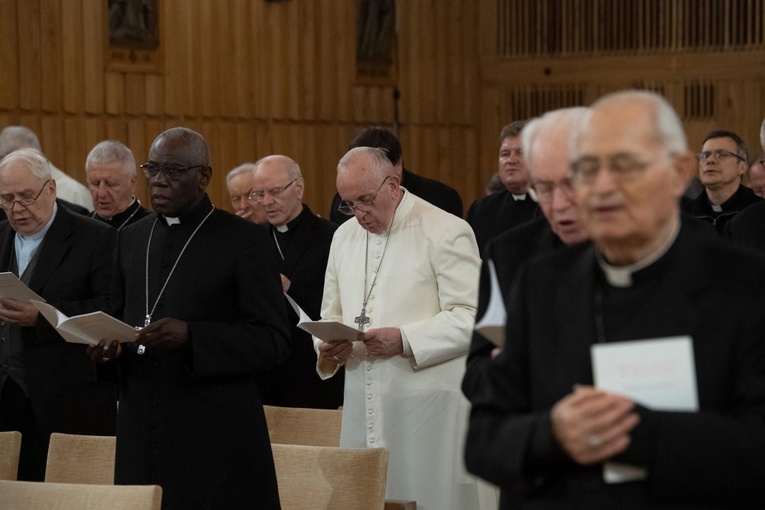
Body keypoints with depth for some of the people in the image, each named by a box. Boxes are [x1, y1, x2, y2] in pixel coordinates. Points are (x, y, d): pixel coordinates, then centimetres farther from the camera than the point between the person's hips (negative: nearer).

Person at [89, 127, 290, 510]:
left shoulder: (243, 241, -5)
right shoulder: (131, 238, 14)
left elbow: (273, 341, -9)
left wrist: (191, 336, -22)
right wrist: (109, 346, -1)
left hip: (216, 439, -5)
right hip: (140, 436, 5)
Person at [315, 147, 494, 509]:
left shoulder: (446, 231, -6)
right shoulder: (344, 236, 15)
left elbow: (471, 318, -11)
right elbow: (332, 314, 22)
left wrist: (405, 340, -22)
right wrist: (329, 346, -1)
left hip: (427, 409, -5)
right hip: (363, 407, 6)